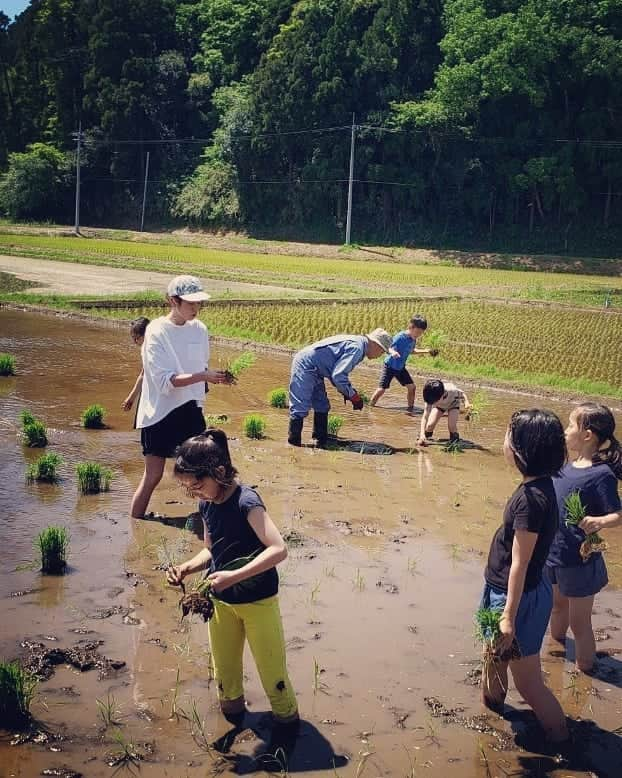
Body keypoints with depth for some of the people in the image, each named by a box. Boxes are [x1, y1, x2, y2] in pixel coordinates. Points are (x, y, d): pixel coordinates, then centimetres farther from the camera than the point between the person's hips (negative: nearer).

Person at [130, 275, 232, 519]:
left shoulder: (199, 329, 3)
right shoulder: (157, 332, -15)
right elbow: (165, 380, -23)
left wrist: (217, 377, -7)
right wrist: (203, 376, -31)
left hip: (190, 410, 6)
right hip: (160, 412, -5)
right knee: (153, 476, -1)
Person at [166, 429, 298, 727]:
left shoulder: (246, 502, -25)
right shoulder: (207, 504, -3)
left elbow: (278, 549, -33)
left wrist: (234, 576, -37)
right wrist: (187, 567, -9)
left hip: (256, 599, -7)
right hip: (220, 599, 7)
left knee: (271, 666, 6)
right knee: (224, 667, 19)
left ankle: (287, 719, 26)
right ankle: (232, 712, 40)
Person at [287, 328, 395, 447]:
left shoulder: (355, 342, 12)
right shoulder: (357, 347, -19)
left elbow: (338, 370, 22)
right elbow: (338, 375, -24)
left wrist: (346, 392, 11)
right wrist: (354, 396, -13)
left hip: (312, 369, 11)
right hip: (305, 365, -11)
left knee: (322, 406, 16)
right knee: (300, 407, -10)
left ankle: (321, 439, 24)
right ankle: (294, 443, -6)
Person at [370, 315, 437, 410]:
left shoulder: (413, 339, -4)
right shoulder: (400, 337, -26)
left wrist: (426, 351, 12)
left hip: (400, 368, 7)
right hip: (389, 366, -7)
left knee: (412, 387, 1)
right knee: (381, 389, -11)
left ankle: (410, 408, 16)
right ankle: (370, 407, 4)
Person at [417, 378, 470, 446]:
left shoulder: (451, 390, -42)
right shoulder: (430, 399, -36)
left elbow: (462, 394, -19)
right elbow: (425, 417, -35)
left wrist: (466, 402, -40)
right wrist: (422, 433, -45)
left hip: (453, 404, -1)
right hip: (439, 406, 1)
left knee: (452, 427, -24)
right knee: (430, 425, -18)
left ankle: (454, 438, 9)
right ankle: (424, 438, 14)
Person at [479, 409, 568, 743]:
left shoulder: (531, 497, -28)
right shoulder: (538, 487, 0)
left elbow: (520, 563, -25)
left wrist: (509, 616, -20)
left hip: (520, 597, -10)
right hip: (503, 590, 10)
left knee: (528, 681, 4)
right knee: (496, 655, 30)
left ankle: (562, 742, 19)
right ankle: (491, 702, 54)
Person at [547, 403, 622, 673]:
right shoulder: (568, 466, 1)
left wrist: (598, 522, -40)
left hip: (579, 560, -8)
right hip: (553, 552, 8)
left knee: (578, 621, 5)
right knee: (557, 605, 28)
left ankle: (584, 671, 20)